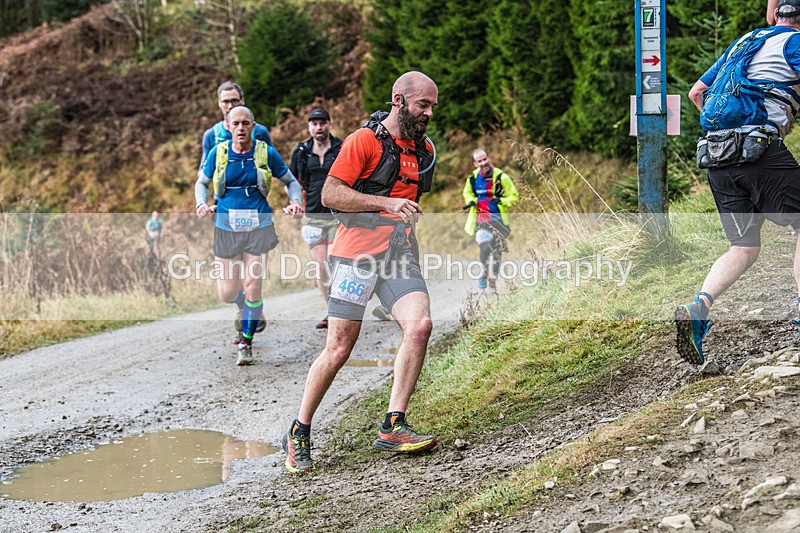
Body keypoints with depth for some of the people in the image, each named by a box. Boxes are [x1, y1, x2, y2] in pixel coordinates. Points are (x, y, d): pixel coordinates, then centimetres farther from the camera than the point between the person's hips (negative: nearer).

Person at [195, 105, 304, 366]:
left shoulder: (267, 153, -1)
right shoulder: (218, 153, 1)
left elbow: (291, 181, 11)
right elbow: (202, 183, 15)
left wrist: (296, 202, -9)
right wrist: (202, 204, -5)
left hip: (258, 227, -1)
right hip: (226, 227, 1)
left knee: (252, 288, -7)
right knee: (228, 293, 2)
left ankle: (246, 344, 11)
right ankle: (247, 308, 39)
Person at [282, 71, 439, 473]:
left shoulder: (424, 149, 16)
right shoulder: (364, 141, -6)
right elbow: (330, 194, -12)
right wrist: (386, 203, -19)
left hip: (400, 256, 6)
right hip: (357, 254, -6)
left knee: (419, 325, -19)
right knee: (339, 348, -6)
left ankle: (392, 426, -14)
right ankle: (299, 434, 11)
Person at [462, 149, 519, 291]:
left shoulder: (501, 177, -9)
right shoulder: (472, 178, 0)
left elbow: (514, 196, -2)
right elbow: (467, 193, 20)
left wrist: (501, 200, -20)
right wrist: (470, 201, -2)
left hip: (498, 219, 0)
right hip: (481, 219, 0)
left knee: (496, 253, 7)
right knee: (485, 249, -20)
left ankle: (493, 283, 24)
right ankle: (484, 272, 9)